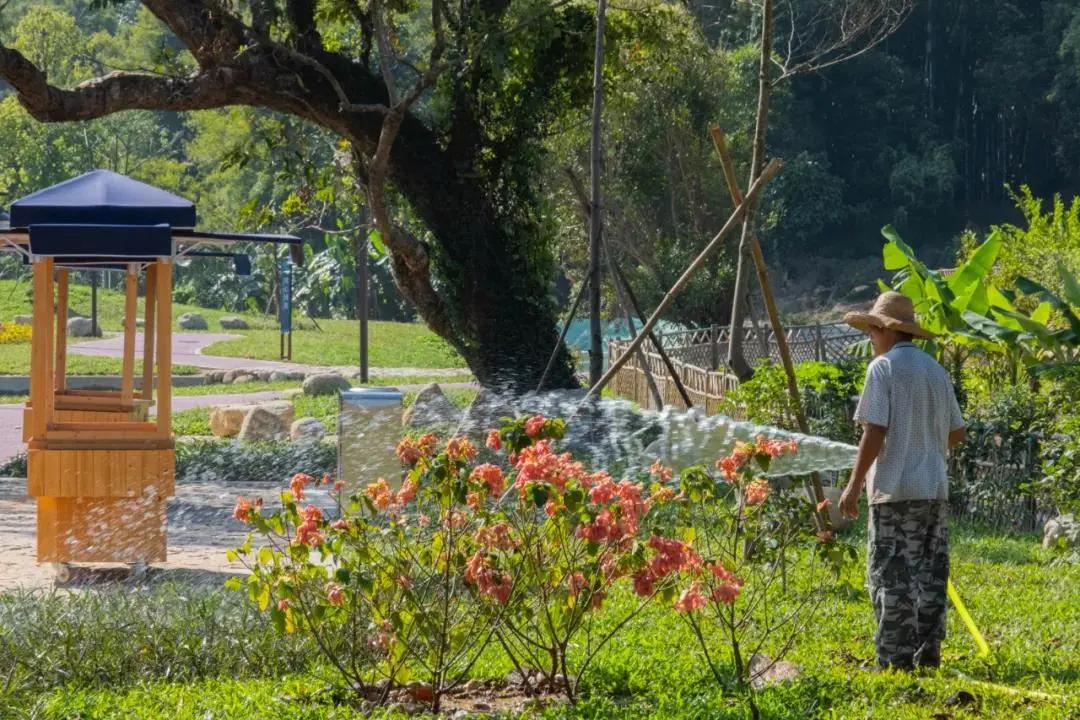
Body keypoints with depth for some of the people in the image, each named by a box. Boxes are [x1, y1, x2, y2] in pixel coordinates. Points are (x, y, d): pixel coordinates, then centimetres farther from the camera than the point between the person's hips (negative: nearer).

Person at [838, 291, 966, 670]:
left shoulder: (884, 367, -8)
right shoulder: (935, 370, 13)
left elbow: (875, 431, -14)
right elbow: (957, 432, 17)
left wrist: (854, 485, -9)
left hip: (895, 489, -7)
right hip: (935, 487, 7)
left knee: (891, 575, -4)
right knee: (930, 573, 10)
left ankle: (896, 657, -7)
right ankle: (928, 651, 12)